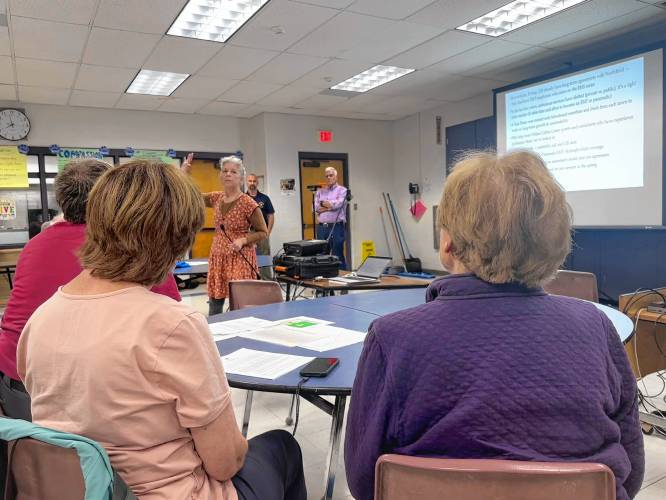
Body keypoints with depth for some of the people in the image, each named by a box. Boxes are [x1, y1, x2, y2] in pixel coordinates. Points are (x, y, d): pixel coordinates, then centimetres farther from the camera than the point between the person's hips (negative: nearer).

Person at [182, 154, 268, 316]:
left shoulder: (248, 204, -11)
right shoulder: (216, 198, 6)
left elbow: (263, 232, -5)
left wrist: (243, 240, -19)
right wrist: (184, 174, 3)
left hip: (240, 258, -6)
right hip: (217, 257, 6)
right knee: (214, 306, 10)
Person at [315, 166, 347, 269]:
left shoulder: (342, 190, 4)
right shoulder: (320, 192, 15)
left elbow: (338, 204, -14)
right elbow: (317, 208, 2)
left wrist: (323, 203, -1)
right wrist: (331, 205, -8)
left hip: (336, 227, -4)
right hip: (321, 227, 4)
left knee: (338, 255, -1)